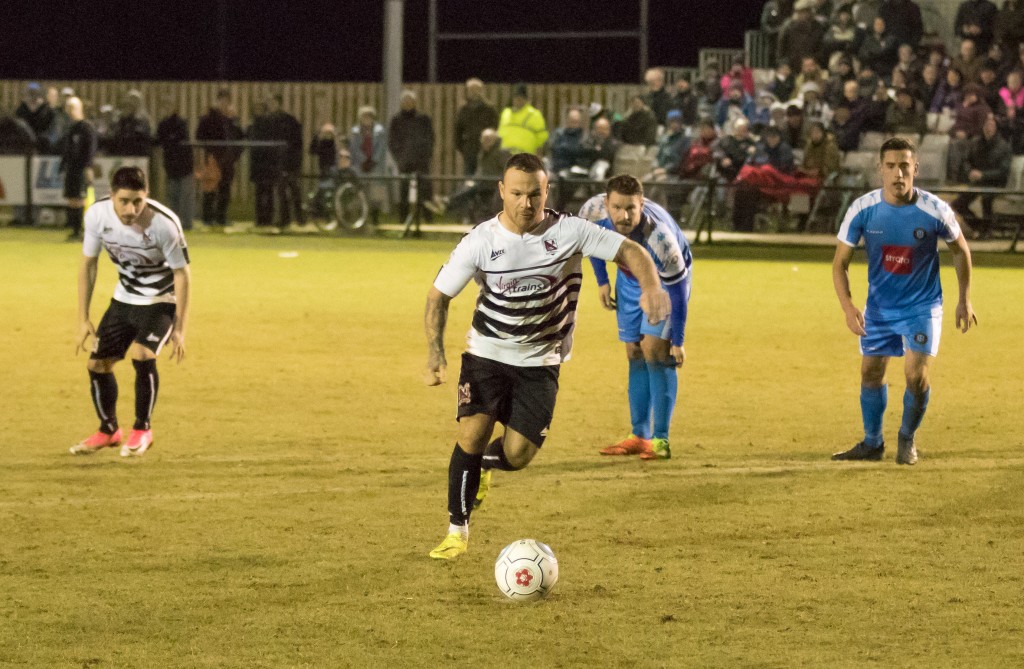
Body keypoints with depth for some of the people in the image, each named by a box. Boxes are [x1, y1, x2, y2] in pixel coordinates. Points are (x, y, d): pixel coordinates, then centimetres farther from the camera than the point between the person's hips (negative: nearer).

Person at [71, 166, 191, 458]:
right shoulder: (97, 215, -18)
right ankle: (108, 430, 28)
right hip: (124, 299, 5)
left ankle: (142, 430, -5)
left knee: (142, 355, -26)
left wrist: (179, 329, -16)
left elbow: (182, 274, -18)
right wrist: (83, 318, -2)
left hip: (162, 301, -5)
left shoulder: (164, 223, -30)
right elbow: (88, 264, -3)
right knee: (98, 363, 3)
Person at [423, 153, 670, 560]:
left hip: (540, 363, 1)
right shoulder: (480, 241, -13)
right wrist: (435, 354, -19)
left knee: (517, 455, -6)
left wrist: (651, 287, -30)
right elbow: (439, 295, -6)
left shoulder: (569, 232, -13)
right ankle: (457, 533, -3)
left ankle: (483, 465, 32)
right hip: (487, 354, -1)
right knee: (472, 433, -17)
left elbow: (629, 251, -9)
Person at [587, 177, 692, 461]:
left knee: (654, 351, -16)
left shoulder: (659, 238, -42)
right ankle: (639, 436, 16)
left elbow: (677, 290, -29)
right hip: (630, 276, 5)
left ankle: (660, 440, -12)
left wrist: (677, 341, -24)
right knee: (635, 356, 7)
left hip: (666, 278, -5)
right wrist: (602, 281, 3)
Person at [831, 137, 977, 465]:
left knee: (917, 375, -13)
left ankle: (907, 439, 12)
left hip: (922, 306, -2)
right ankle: (872, 443, 29)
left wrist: (965, 300, 4)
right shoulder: (863, 209, -16)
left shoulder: (935, 211, -19)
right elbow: (840, 262, -7)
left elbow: (960, 250, 1)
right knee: (871, 373, 9)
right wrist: (848, 307, -21)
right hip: (879, 307, 2)